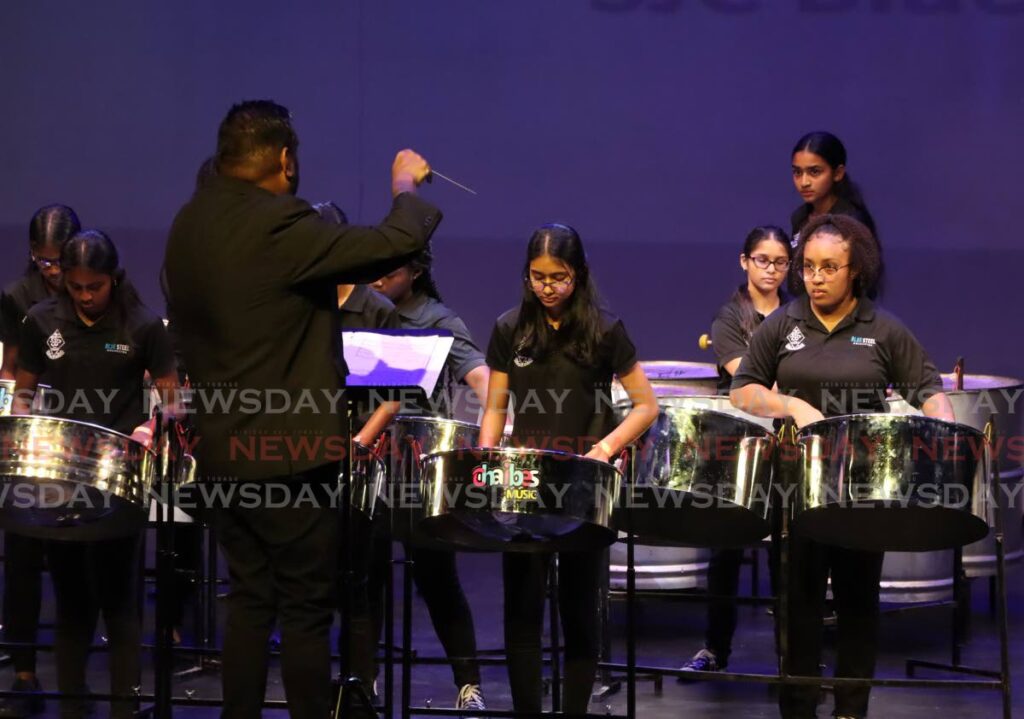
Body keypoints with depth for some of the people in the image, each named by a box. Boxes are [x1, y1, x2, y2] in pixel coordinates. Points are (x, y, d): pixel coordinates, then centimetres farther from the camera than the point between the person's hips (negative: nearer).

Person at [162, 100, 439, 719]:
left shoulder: (189, 225, 5)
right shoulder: (279, 227, -21)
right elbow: (398, 245, -23)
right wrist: (405, 188, -2)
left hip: (223, 450, 8)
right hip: (287, 455, -8)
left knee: (250, 598, 16)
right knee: (306, 609, 2)